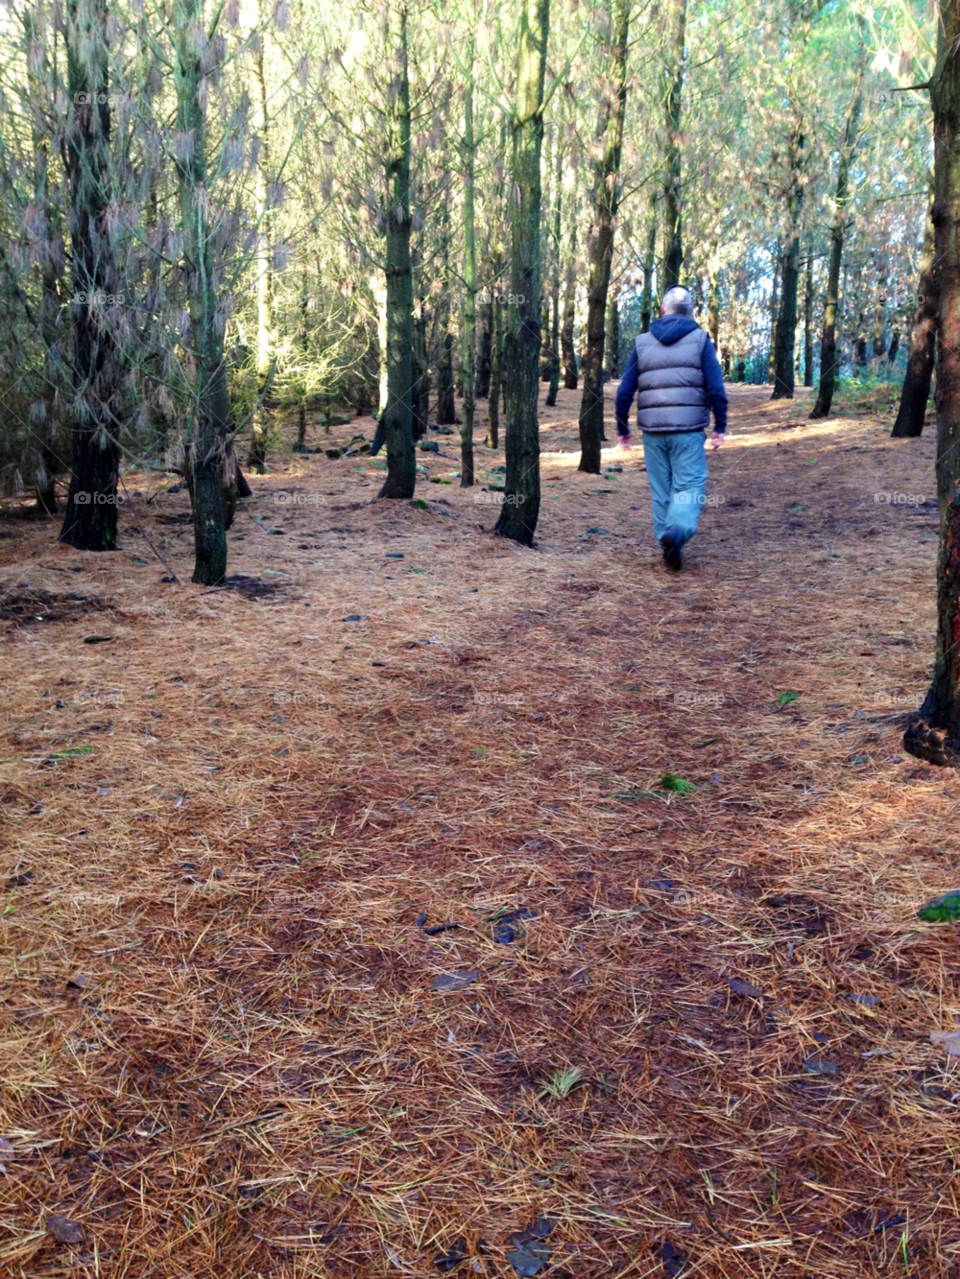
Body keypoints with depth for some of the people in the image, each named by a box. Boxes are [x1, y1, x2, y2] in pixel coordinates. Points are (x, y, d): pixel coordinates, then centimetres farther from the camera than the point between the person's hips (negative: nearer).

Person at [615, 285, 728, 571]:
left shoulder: (642, 342, 9)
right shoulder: (700, 340, 3)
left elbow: (624, 391, 6)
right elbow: (716, 387, -4)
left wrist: (622, 428, 14)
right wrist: (720, 426, 3)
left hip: (652, 430, 2)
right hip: (688, 429, -2)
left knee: (661, 490, 12)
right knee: (690, 486, 0)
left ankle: (668, 546, 13)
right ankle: (677, 531, -25)